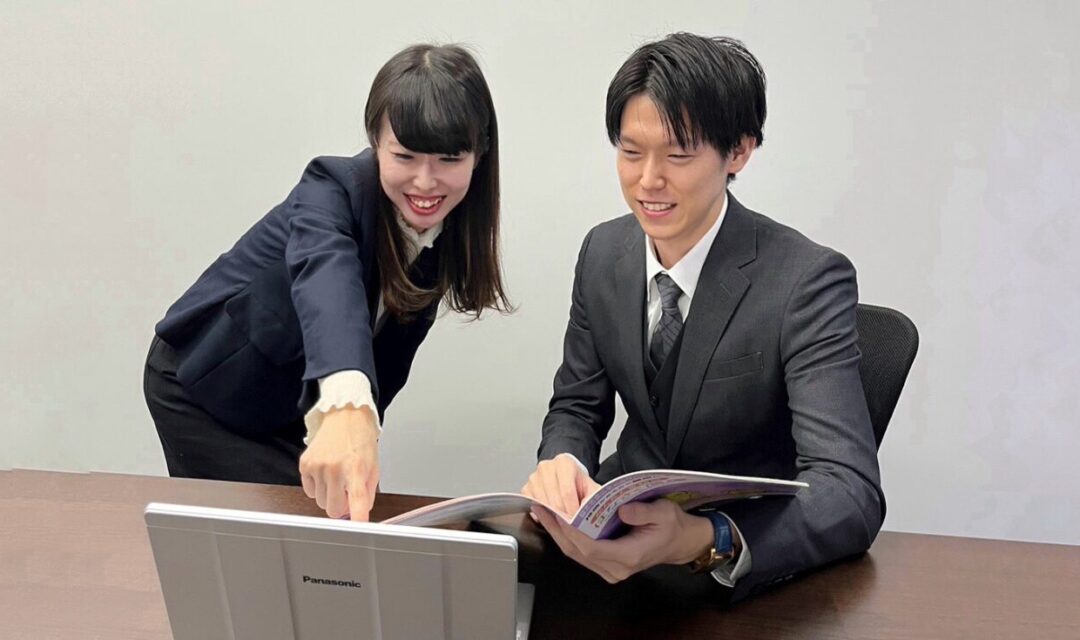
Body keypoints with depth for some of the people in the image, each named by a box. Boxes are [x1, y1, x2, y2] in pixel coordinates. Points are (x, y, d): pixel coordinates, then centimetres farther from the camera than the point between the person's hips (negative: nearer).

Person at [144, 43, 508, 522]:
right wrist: (348, 407, -72)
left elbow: (394, 335, -2)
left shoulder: (452, 226, -12)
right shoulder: (335, 190, -30)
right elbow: (328, 278, -53)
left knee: (340, 521, 8)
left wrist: (360, 422, -4)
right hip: (204, 386, -5)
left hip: (302, 400, 5)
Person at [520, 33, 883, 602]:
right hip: (626, 519, 4)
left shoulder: (809, 281, -19)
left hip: (757, 552, -3)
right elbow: (577, 405, 4)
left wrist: (700, 540, -43)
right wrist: (560, 463, -19)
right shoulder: (602, 252, -3)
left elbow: (853, 494, -25)